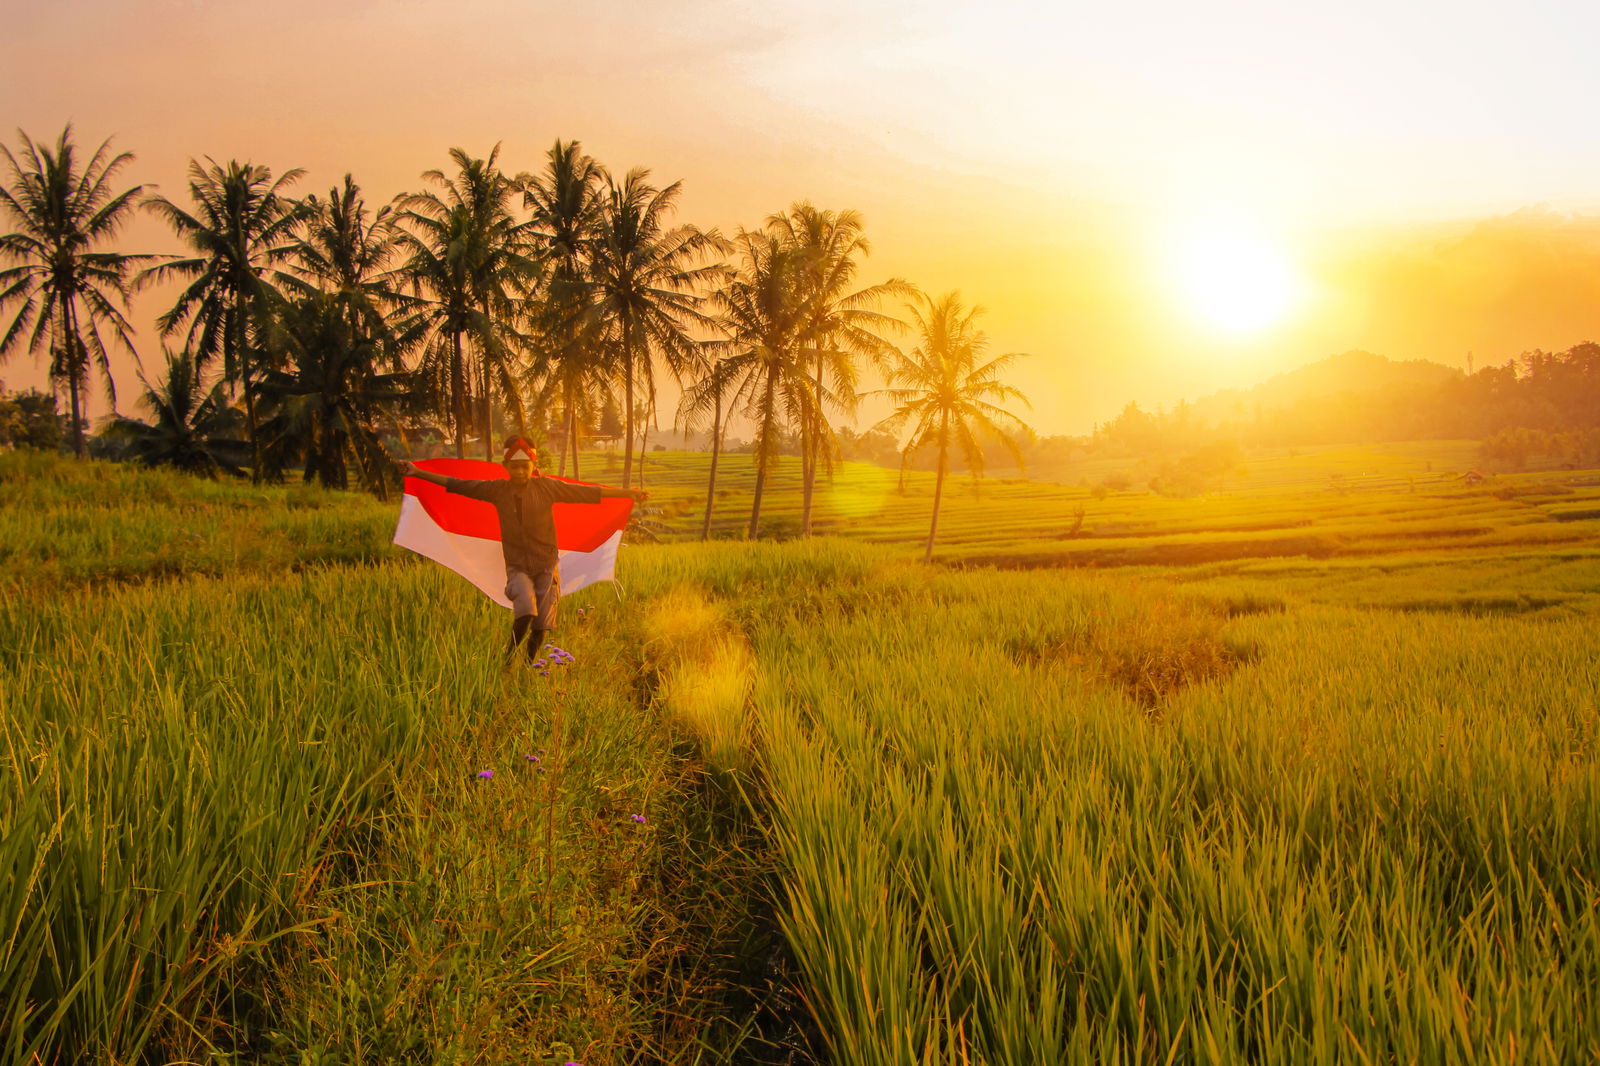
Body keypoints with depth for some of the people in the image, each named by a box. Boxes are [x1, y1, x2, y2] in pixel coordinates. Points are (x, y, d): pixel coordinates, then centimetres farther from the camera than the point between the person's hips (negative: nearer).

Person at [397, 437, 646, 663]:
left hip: (546, 563, 1)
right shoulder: (497, 489, -3)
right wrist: (418, 473, -2)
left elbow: (587, 492, -4)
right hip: (517, 566, -1)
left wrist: (628, 493, -4)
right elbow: (458, 485, 0)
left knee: (542, 625, 3)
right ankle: (508, 659, -2)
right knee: (526, 611, -23)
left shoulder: (546, 486, -5)